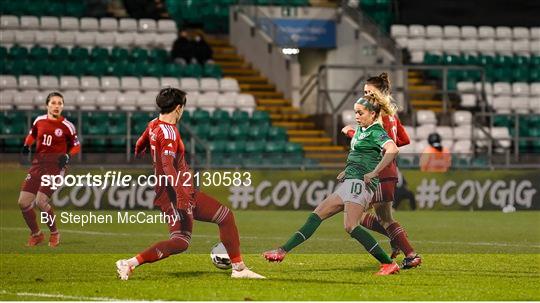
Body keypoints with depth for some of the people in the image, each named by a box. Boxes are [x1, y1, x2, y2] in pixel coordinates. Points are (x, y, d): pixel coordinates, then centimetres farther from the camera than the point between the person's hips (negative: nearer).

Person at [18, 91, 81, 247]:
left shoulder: (67, 126, -6)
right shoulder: (39, 120, 5)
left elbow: (76, 146, 5)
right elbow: (32, 134, 24)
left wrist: (68, 155, -14)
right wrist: (27, 145, 5)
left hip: (56, 164, -5)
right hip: (38, 163, 5)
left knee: (41, 201, -20)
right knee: (23, 202, -2)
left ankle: (54, 233, 4)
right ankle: (36, 234, 20)